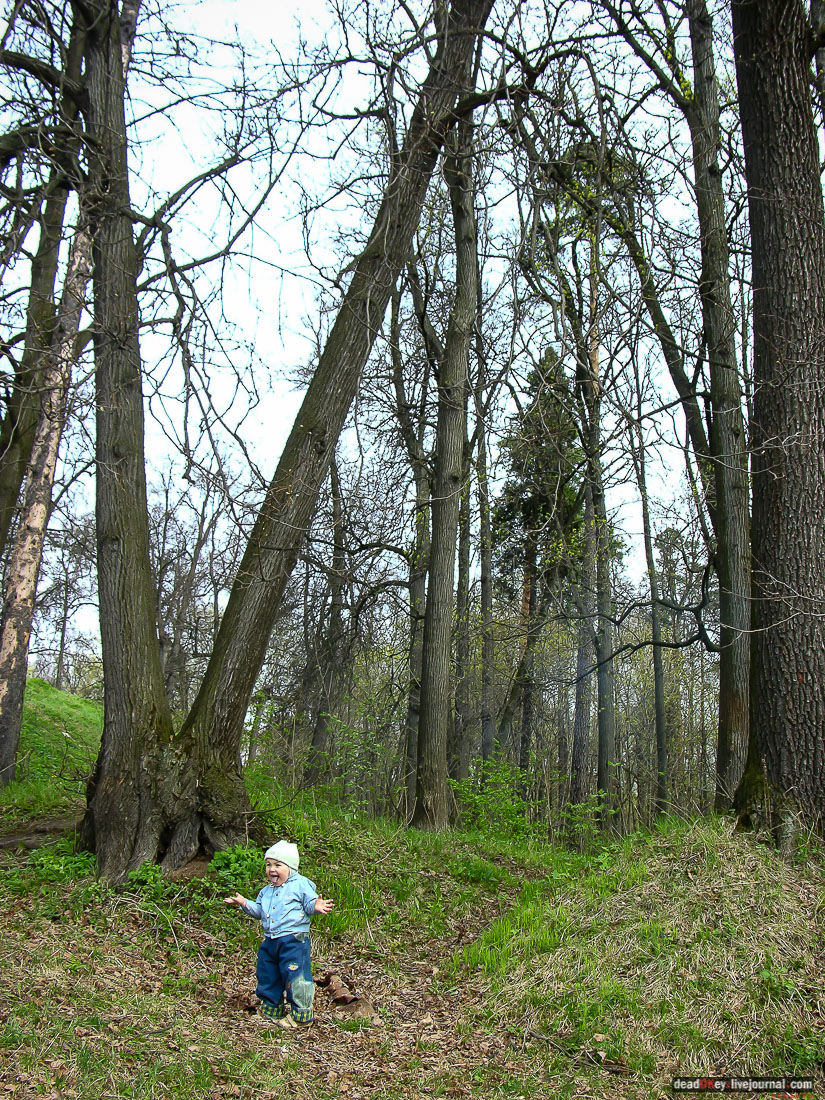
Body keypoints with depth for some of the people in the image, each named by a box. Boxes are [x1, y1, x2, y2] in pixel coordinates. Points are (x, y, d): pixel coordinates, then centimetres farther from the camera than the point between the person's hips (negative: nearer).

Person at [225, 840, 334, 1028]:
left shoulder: (301, 885, -6)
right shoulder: (267, 891, 16)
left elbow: (309, 904, -9)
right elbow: (259, 911, 22)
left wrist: (316, 907, -30)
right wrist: (245, 903, 9)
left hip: (294, 940, -7)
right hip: (270, 940, 7)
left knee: (295, 976, -7)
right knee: (268, 976, 16)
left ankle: (300, 1014, 8)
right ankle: (270, 1010, 34)